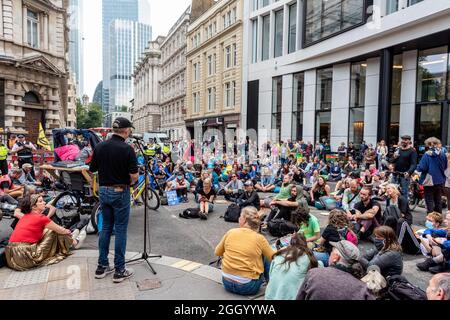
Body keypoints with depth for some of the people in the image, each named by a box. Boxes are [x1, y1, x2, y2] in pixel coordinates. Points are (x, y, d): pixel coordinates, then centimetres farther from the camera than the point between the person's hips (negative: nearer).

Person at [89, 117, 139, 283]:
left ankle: (102, 267, 23)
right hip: (120, 192, -6)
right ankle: (119, 270, 10)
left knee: (106, 227, 16)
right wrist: (131, 182, 3)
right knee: (120, 230, 2)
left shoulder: (100, 146, 1)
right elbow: (134, 176, -18)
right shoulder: (127, 149, -17)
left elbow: (92, 169, 8)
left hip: (104, 191, 6)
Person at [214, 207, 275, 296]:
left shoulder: (230, 232, -5)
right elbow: (273, 258, 4)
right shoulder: (260, 238, -10)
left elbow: (217, 252, 9)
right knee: (265, 256, 15)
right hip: (248, 287, -2)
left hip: (227, 283, 3)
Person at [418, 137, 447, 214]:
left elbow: (421, 168, -20)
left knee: (429, 200, 4)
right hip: (440, 181, 5)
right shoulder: (443, 154, -1)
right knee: (438, 200, 17)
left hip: (429, 181, -5)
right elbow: (445, 167, 11)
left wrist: (418, 168, 1)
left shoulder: (427, 154, -17)